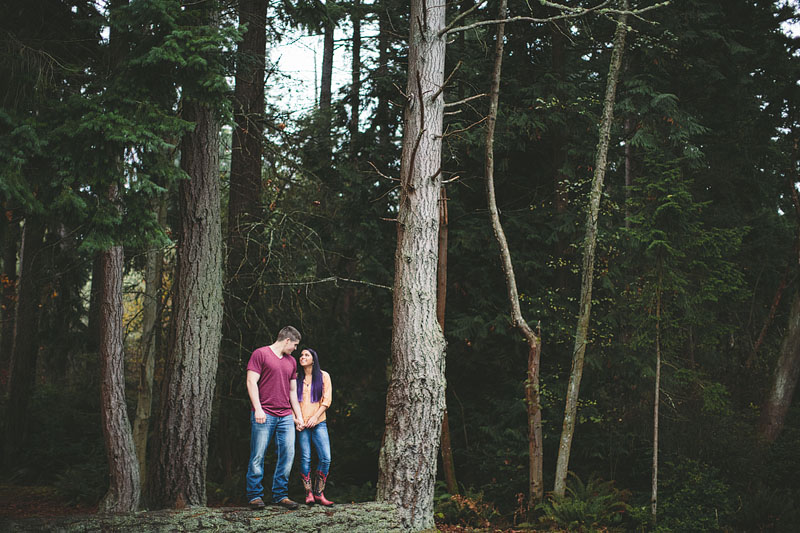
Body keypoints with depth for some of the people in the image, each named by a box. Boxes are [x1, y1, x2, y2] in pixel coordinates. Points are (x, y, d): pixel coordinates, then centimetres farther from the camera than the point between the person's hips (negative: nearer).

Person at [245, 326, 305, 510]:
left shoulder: (291, 361, 20)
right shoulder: (260, 354, 0)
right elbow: (251, 382, -6)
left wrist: (298, 416, 20)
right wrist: (258, 409, -14)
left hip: (286, 416, 6)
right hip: (264, 415, -6)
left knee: (288, 455, 0)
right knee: (258, 456, -4)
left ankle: (280, 494, 9)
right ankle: (255, 495, 5)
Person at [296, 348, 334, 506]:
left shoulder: (323, 376, 6)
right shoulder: (296, 377, 10)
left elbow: (326, 400, 1)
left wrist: (315, 417, -10)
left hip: (319, 422, 0)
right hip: (301, 424, 0)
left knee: (326, 458, -9)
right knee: (305, 458, -4)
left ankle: (319, 493, 1)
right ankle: (308, 493, 2)